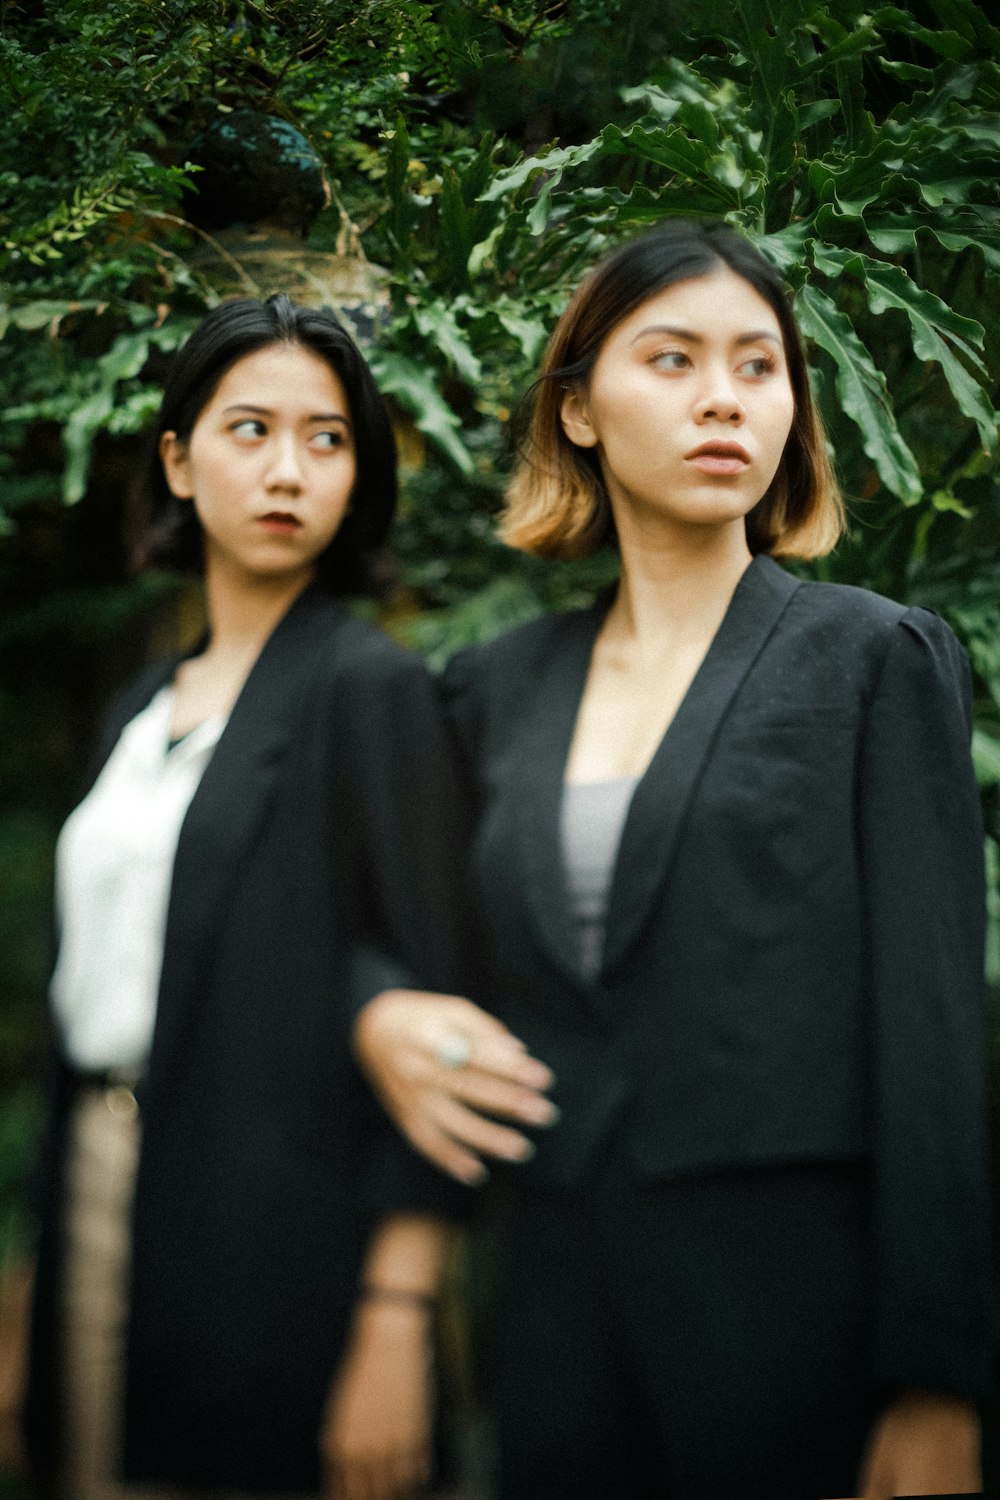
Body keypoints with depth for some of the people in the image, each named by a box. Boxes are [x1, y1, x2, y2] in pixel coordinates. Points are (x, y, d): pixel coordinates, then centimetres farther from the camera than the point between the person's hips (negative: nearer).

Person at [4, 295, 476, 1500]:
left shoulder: (370, 687, -6)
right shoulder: (142, 710, 14)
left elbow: (424, 1005, -11)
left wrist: (396, 1322, -17)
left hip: (271, 1252, -6)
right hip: (100, 1227, 6)